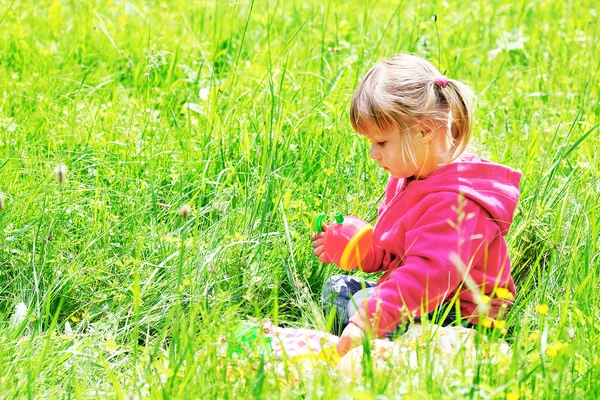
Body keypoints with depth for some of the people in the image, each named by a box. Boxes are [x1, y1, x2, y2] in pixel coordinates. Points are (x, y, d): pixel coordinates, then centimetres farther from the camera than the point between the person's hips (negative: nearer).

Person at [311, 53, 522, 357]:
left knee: (363, 303, -28)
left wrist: (368, 320, -48)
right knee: (337, 288, 10)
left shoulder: (454, 200, -26)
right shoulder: (410, 177, 9)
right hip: (412, 295, 11)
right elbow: (388, 253, 22)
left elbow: (431, 272, -39)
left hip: (459, 317, -11)